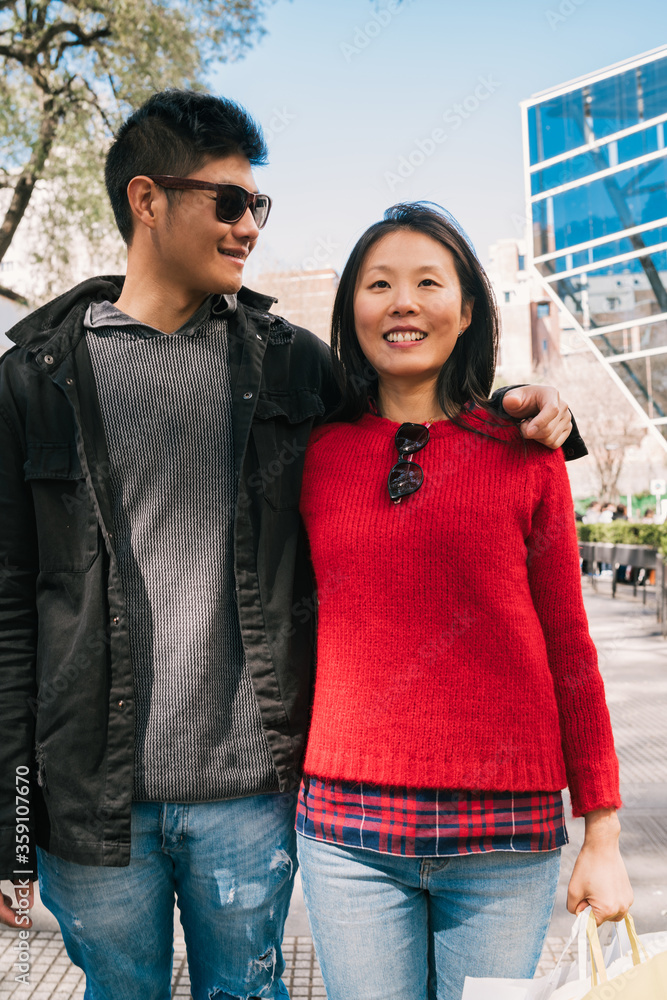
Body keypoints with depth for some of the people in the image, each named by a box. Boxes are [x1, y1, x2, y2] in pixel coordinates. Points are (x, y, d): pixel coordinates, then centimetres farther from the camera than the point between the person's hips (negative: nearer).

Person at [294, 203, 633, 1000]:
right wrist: (283, 779, 12)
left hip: (505, 830, -1)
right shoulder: (317, 454, 4)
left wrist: (602, 837, 3)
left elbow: (568, 645, 3)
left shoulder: (524, 453, 1)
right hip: (347, 826, 1)